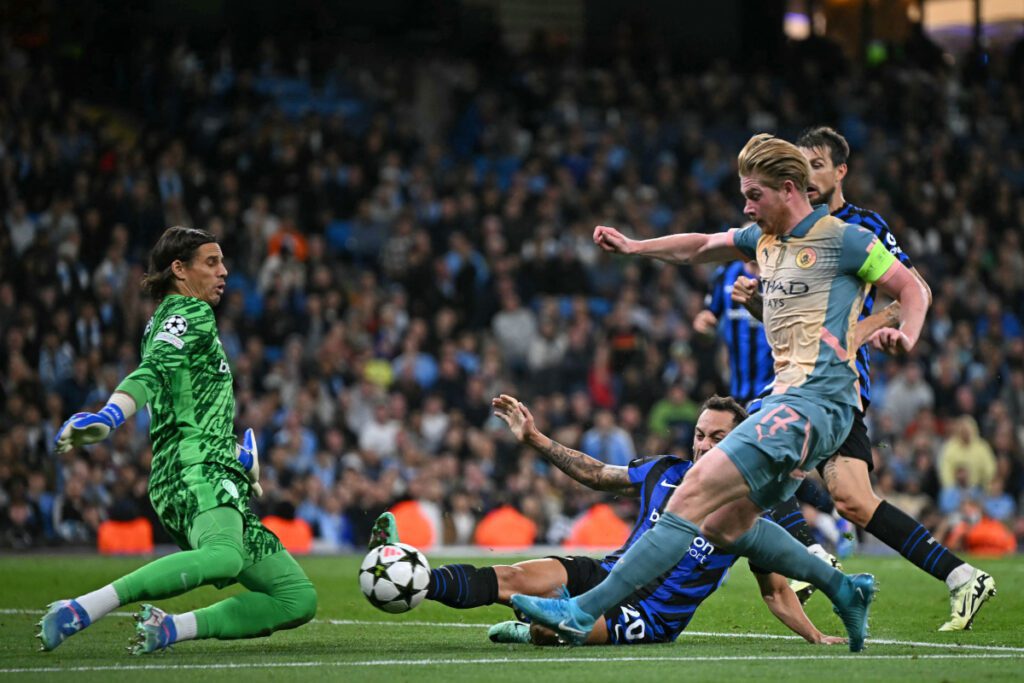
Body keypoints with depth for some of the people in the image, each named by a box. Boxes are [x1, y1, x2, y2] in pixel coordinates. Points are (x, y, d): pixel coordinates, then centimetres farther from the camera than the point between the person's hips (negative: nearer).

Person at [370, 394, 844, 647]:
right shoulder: (666, 472, 7)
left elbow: (776, 591, 4)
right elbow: (596, 475, 18)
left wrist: (817, 638, -5)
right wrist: (534, 440, 12)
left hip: (654, 617, -5)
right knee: (510, 579, -19)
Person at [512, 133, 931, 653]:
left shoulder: (843, 239, -5)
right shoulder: (763, 237, 17)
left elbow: (912, 288, -1)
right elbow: (700, 247, 31)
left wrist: (905, 335, -21)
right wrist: (632, 246, 21)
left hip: (816, 401, -10)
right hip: (788, 397, 10)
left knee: (698, 490, -18)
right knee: (725, 526, 11)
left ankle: (585, 611, -24)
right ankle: (843, 589, 22)